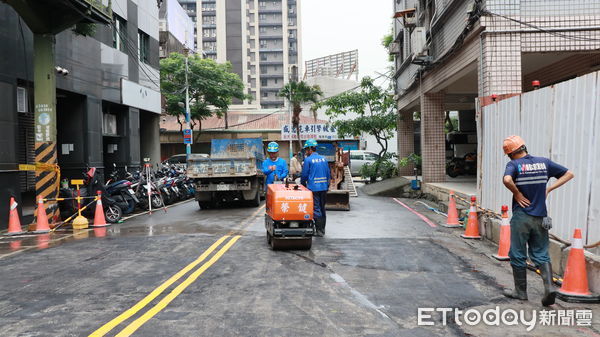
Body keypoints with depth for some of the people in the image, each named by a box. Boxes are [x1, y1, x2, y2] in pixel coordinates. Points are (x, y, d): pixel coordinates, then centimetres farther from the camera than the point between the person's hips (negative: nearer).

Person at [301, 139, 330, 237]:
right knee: (322, 208, 14)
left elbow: (304, 174, -6)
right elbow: (328, 174, 11)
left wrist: (302, 185, 11)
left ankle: (319, 231, -2)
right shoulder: (323, 159, 9)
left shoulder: (308, 160, -8)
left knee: (316, 209, -2)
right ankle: (322, 229, 22)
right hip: (324, 187, 6)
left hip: (313, 188, -6)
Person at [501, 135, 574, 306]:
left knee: (518, 255, 9)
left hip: (521, 217, -4)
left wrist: (517, 193, -14)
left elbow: (507, 180, -31)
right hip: (541, 217, 4)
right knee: (541, 254, 14)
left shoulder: (514, 164, -11)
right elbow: (568, 174, 12)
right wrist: (548, 189, 5)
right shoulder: (544, 162, 4)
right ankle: (549, 286, -3)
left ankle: (520, 291, 19)